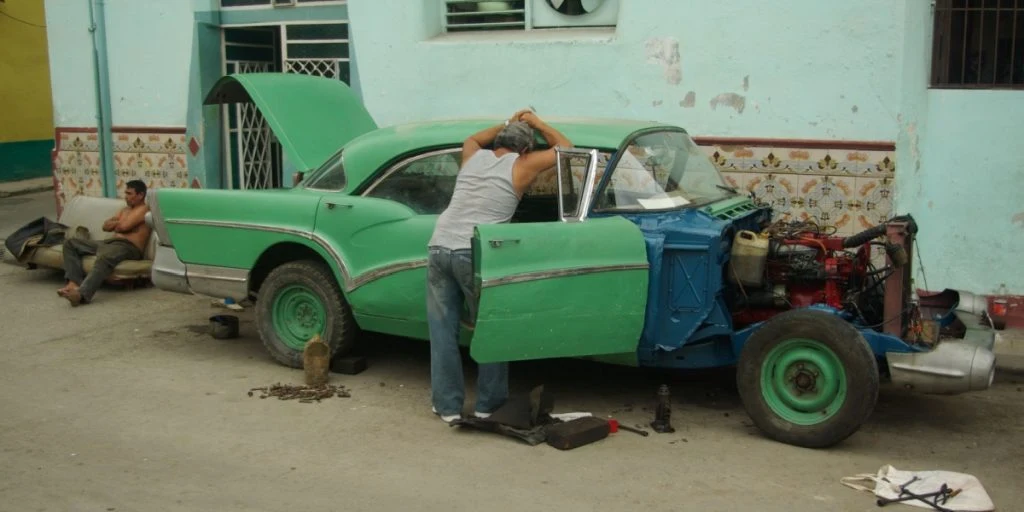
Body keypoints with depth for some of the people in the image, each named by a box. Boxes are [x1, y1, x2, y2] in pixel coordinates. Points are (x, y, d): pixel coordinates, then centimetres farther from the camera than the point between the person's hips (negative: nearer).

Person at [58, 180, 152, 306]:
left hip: (128, 247, -10)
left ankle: (81, 294, -62)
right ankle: (74, 282, -19)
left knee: (104, 258, -43)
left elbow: (123, 226, -15)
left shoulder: (144, 209, -1)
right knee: (70, 243, 2)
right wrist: (118, 222, 2)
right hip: (109, 242, 10)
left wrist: (115, 225, 8)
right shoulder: (126, 209, 29)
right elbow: (106, 226, 21)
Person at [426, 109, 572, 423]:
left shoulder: (472, 156, 19)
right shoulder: (521, 166, 6)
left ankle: (448, 406, 13)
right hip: (474, 255, -5)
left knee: (442, 331, 9)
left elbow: (472, 139, 45)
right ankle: (488, 404, 16)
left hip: (439, 247, 5)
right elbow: (565, 148, 19)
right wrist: (537, 124, 29)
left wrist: (508, 124, 44)